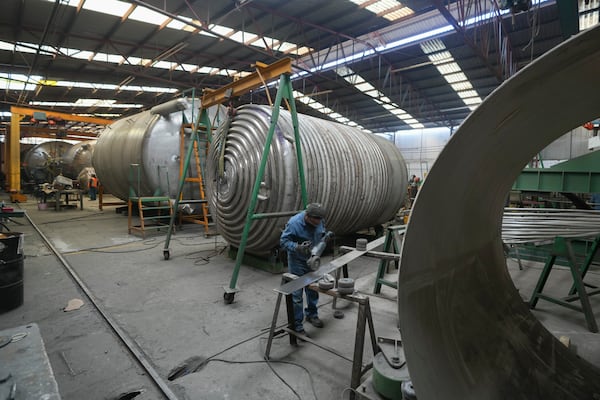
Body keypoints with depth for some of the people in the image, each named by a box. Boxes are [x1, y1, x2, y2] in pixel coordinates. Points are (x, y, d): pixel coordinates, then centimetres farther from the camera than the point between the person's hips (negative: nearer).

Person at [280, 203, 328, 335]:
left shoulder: (319, 220, -9)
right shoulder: (294, 223, -27)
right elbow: (283, 241, -18)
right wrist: (297, 247, -33)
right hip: (297, 262, -5)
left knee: (313, 289, 20)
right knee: (297, 295, 0)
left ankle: (312, 314, 42)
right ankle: (297, 325, 15)